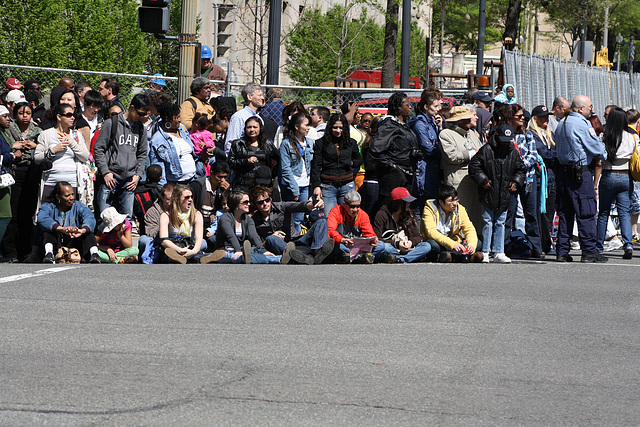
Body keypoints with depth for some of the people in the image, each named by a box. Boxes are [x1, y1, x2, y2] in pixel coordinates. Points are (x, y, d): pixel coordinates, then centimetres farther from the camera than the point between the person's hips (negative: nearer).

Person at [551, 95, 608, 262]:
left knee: (564, 213, 10)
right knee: (586, 213, -3)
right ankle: (589, 252, -2)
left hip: (563, 170, 8)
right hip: (580, 172, -8)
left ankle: (562, 252, 10)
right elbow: (596, 147, -11)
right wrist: (605, 154, 12)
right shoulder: (582, 124, -13)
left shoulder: (561, 124, 14)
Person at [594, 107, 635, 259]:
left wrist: (596, 184, -3)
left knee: (603, 213, 11)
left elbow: (600, 164, -7)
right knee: (624, 212, 2)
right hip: (626, 177, 1)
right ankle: (628, 244, -17)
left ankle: (598, 247, 17)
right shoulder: (631, 138, -1)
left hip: (608, 177, -1)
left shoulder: (606, 138, -7)